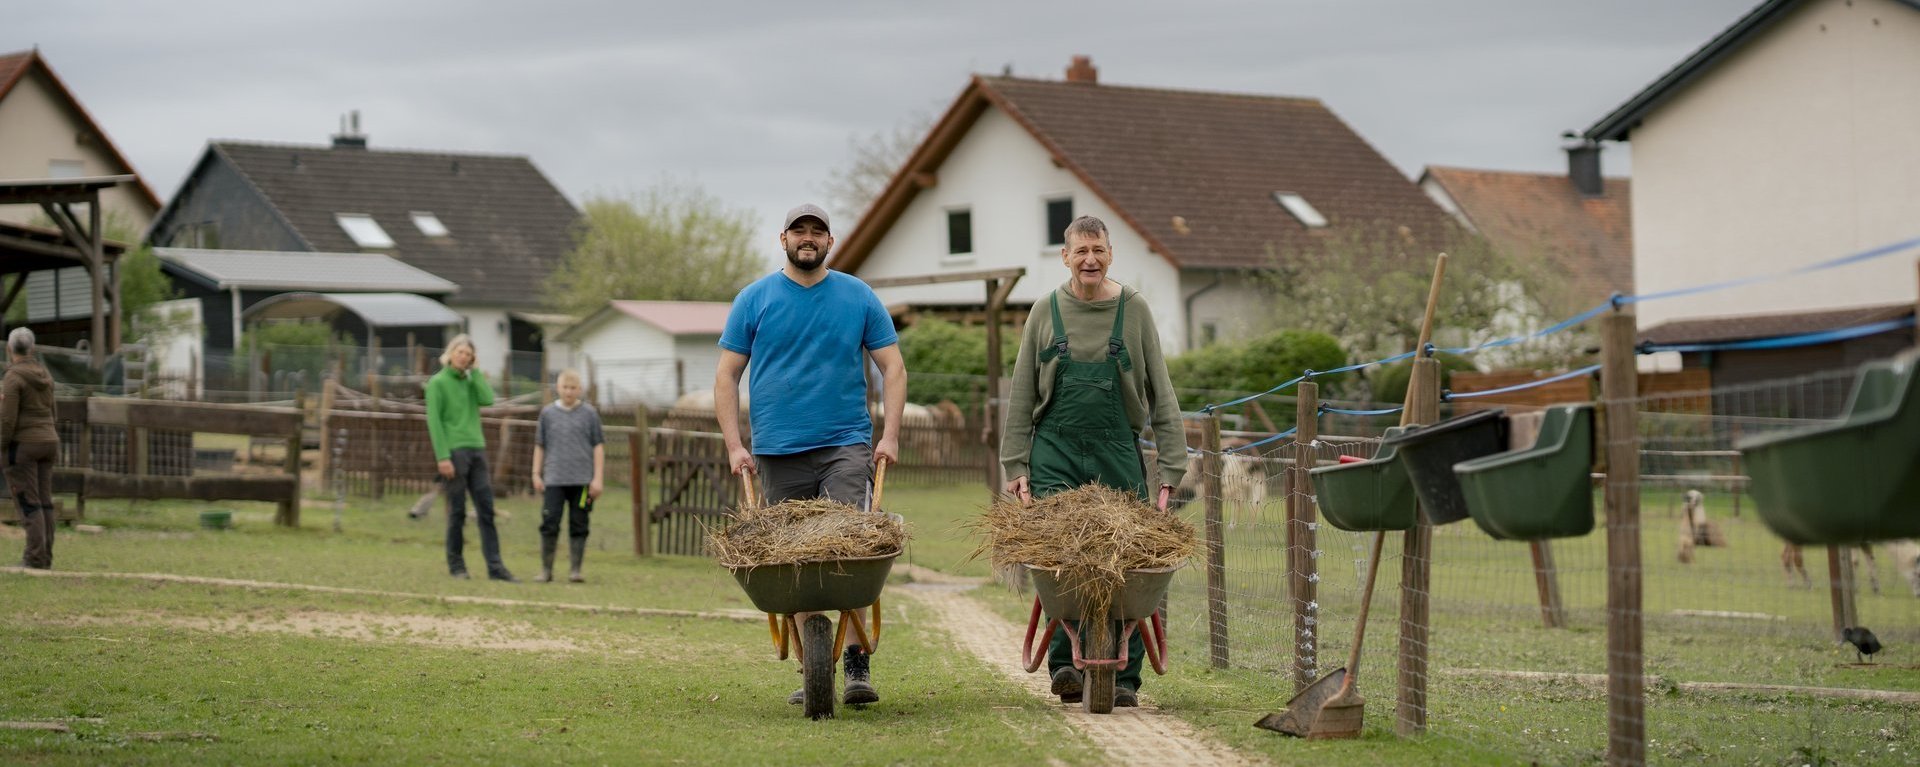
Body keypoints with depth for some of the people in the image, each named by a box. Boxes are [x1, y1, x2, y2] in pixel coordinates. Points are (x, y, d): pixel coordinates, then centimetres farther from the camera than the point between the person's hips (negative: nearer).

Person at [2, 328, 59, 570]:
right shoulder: (44, 375, 9)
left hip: (23, 444, -7)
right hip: (49, 441, 7)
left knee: (28, 503, -6)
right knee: (44, 502, 7)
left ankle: (36, 557, -10)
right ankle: (46, 557, 7)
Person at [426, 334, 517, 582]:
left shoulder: (470, 381, 16)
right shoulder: (437, 383, -1)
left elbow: (488, 399, -2)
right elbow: (434, 421, -8)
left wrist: (474, 371, 2)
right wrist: (443, 457, -16)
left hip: (476, 449, 5)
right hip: (454, 451, -5)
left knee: (486, 510, -1)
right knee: (457, 512, -2)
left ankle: (495, 566, -4)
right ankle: (456, 566, 7)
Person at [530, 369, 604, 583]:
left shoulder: (589, 414, 4)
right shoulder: (548, 413, 8)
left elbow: (598, 446, 4)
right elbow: (539, 446, 13)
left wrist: (598, 478, -1)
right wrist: (536, 475, 7)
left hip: (582, 480, -1)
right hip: (554, 479, 1)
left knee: (578, 526, 2)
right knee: (549, 524, -4)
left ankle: (575, 570, 8)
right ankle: (546, 570, 3)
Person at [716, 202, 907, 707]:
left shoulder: (858, 297, 7)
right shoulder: (755, 300, 6)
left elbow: (892, 368, 8)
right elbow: (726, 377, 7)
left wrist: (890, 435, -4)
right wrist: (734, 445, -3)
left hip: (846, 445, -1)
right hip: (778, 452, 1)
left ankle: (856, 664, -11)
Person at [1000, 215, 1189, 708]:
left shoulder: (1133, 311, 5)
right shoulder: (1046, 312, 8)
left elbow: (1160, 393, 5)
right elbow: (1022, 396, 10)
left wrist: (1170, 468, -2)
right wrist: (1016, 465, 2)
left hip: (1118, 454, 0)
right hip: (1056, 451, 0)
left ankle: (1124, 677, 4)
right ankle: (1065, 666, -6)